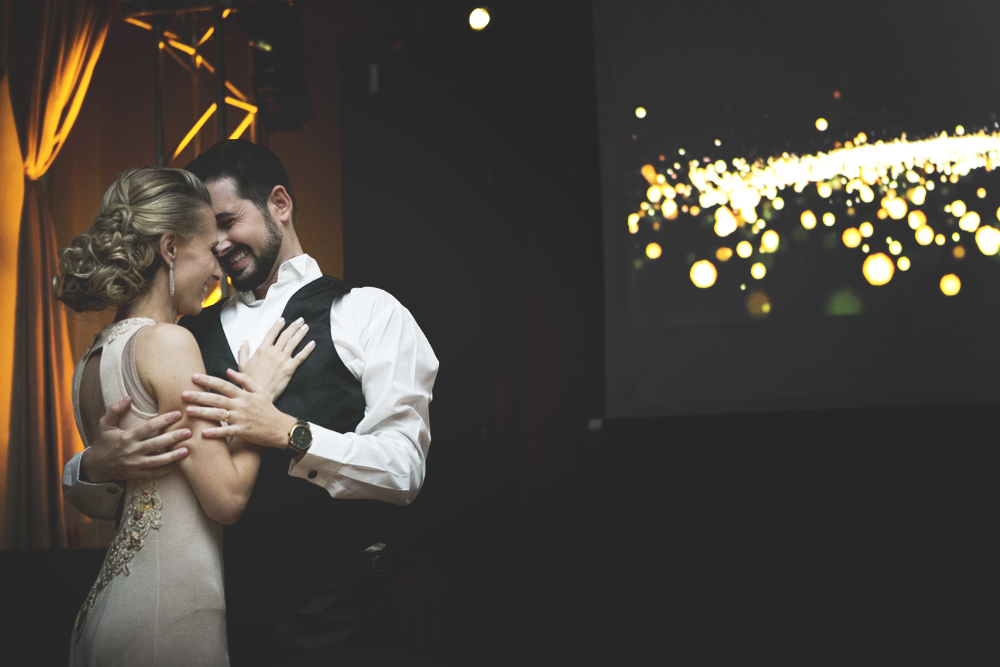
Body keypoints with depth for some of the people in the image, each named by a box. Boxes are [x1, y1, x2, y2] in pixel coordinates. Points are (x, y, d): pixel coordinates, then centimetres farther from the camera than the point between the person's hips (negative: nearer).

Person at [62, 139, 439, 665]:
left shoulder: (368, 313, 2)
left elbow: (403, 469, -11)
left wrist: (288, 433, -24)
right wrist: (96, 467, -12)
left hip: (323, 612, -3)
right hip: (214, 606, 4)